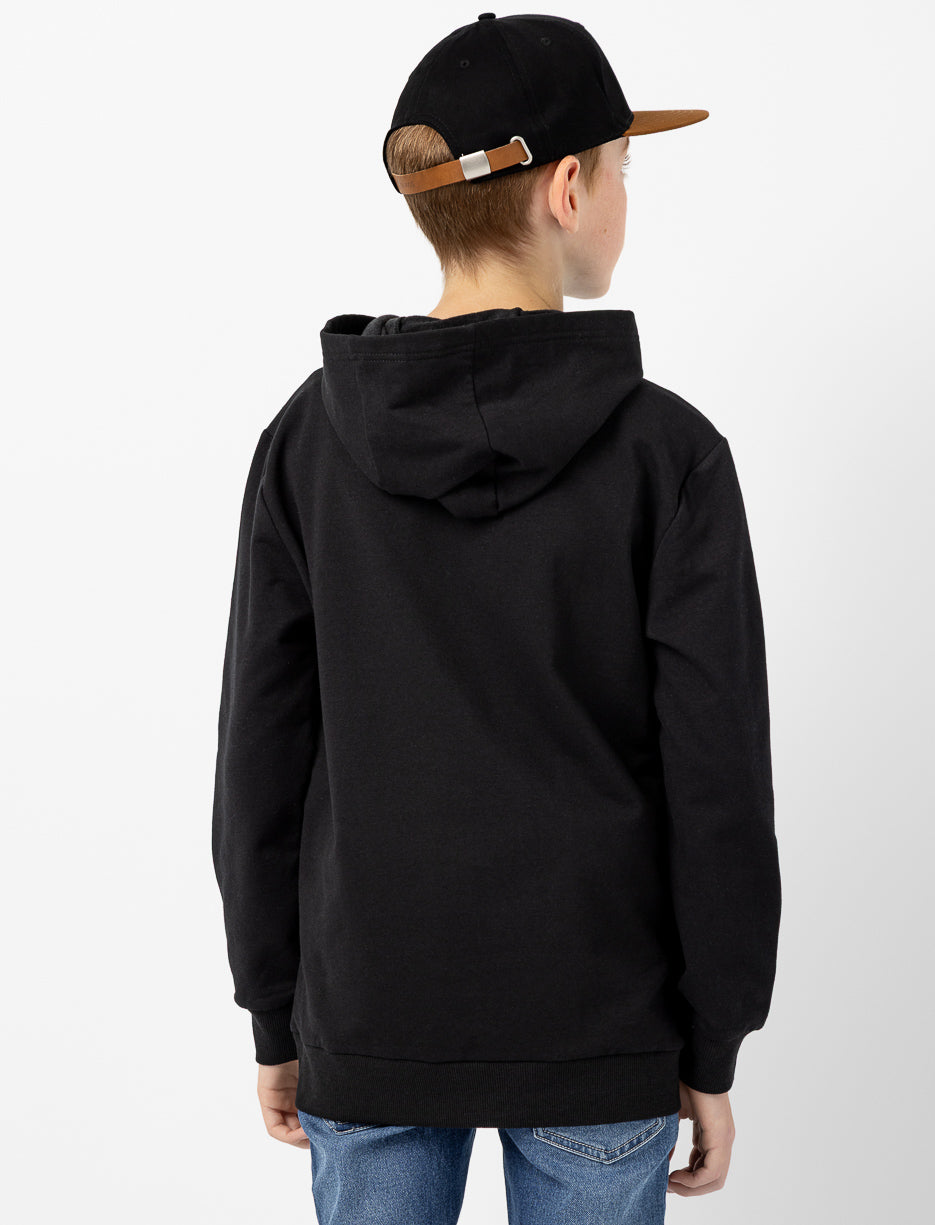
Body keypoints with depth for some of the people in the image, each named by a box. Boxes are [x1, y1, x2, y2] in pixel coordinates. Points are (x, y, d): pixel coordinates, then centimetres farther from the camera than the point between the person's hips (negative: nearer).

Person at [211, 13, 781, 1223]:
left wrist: (274, 1019, 8)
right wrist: (711, 1053, 0)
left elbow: (261, 757, -3)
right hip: (597, 1035, -2)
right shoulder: (664, 452, -13)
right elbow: (717, 784, -11)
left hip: (374, 1028, 2)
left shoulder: (311, 440, -6)